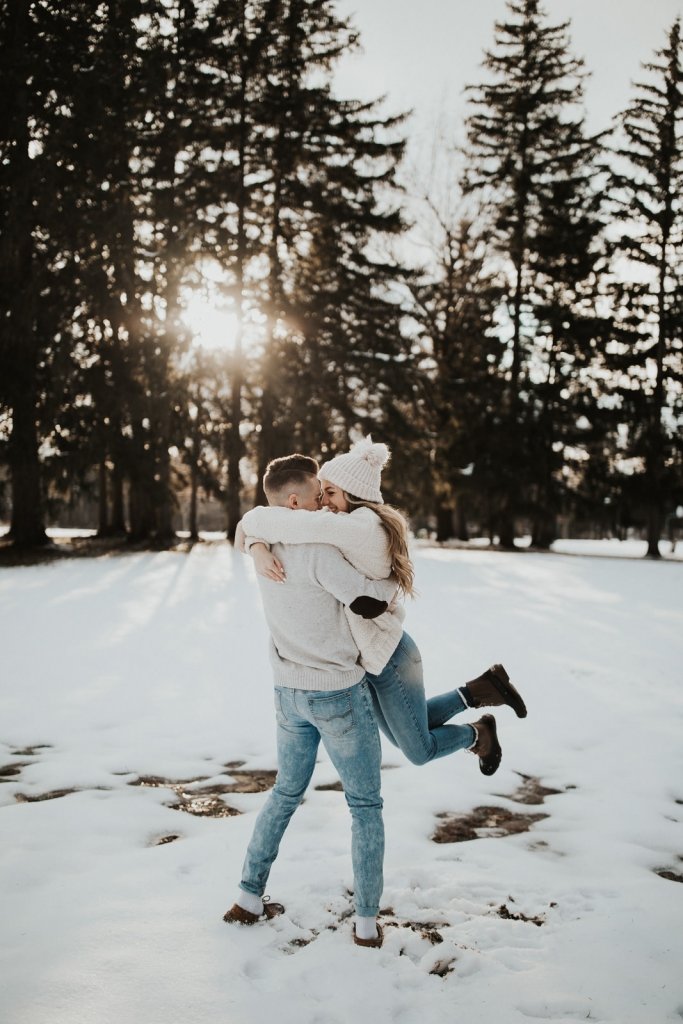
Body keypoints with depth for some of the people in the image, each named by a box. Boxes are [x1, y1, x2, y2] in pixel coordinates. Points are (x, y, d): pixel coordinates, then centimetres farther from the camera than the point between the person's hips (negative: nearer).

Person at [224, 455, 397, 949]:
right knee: (366, 807, 8)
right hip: (340, 694, -7)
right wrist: (396, 580, -1)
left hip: (289, 691, 7)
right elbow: (368, 602, -22)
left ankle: (250, 899, 26)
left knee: (286, 792, 23)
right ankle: (367, 923, 11)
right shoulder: (317, 551, -23)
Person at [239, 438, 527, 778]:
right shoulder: (334, 525, 0)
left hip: (388, 657, -9)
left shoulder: (362, 527, -26)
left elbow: (291, 525, -40)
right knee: (404, 738, 24)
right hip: (363, 659, 9)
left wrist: (251, 521, -21)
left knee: (420, 750, 11)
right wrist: (258, 548, -24)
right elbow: (255, 528, -3)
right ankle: (478, 690, 31)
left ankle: (477, 735, 38)